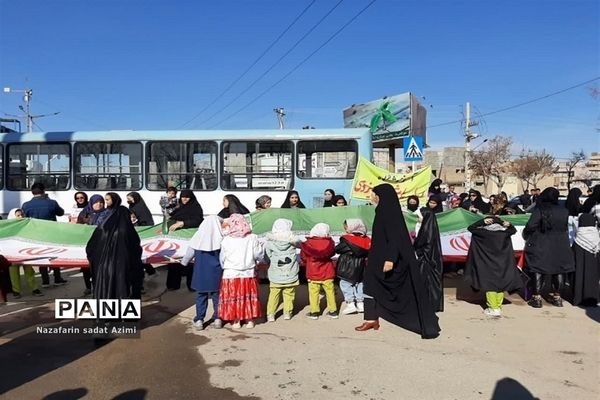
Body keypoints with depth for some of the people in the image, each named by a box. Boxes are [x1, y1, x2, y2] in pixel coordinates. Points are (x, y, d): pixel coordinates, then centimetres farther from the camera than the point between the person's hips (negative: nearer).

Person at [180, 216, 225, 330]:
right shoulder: (220, 238, -10)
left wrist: (183, 262, 21)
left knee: (201, 296, 11)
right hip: (216, 273, -1)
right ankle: (217, 319, 16)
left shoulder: (198, 237, -6)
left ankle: (199, 320, 13)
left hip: (201, 273, 1)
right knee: (216, 296, 12)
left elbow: (189, 253, 4)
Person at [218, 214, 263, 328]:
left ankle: (236, 321, 18)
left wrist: (224, 267, 18)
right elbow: (259, 255, -4)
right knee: (249, 297, 14)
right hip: (248, 274, 1)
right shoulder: (252, 238, -9)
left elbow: (222, 258, -2)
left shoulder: (226, 240, -11)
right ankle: (250, 320, 21)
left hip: (231, 274, -1)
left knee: (233, 298, 11)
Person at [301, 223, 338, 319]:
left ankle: (314, 312, 10)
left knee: (314, 293, 7)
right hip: (327, 273, 2)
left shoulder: (307, 244, -10)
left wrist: (306, 264, 20)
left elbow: (303, 258, 0)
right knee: (330, 292, 12)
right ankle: (333, 311, 18)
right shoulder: (329, 243, -7)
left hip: (313, 274, -2)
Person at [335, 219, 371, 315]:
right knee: (359, 283, 17)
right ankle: (360, 303, 19)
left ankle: (350, 303, -2)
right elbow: (367, 253, 6)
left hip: (347, 267, -6)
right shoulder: (366, 240, 0)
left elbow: (337, 249, -10)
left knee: (345, 284, 2)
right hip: (360, 267, 6)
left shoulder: (346, 240, -16)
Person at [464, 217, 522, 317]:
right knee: (501, 284, 13)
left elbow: (470, 228, 1)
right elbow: (514, 230, 22)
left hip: (489, 264, -3)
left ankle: (494, 309, 1)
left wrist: (482, 221, -5)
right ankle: (498, 307, 16)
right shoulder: (504, 233, 0)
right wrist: (509, 224, 8)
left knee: (490, 285, 4)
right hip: (503, 264, 3)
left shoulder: (484, 232, -10)